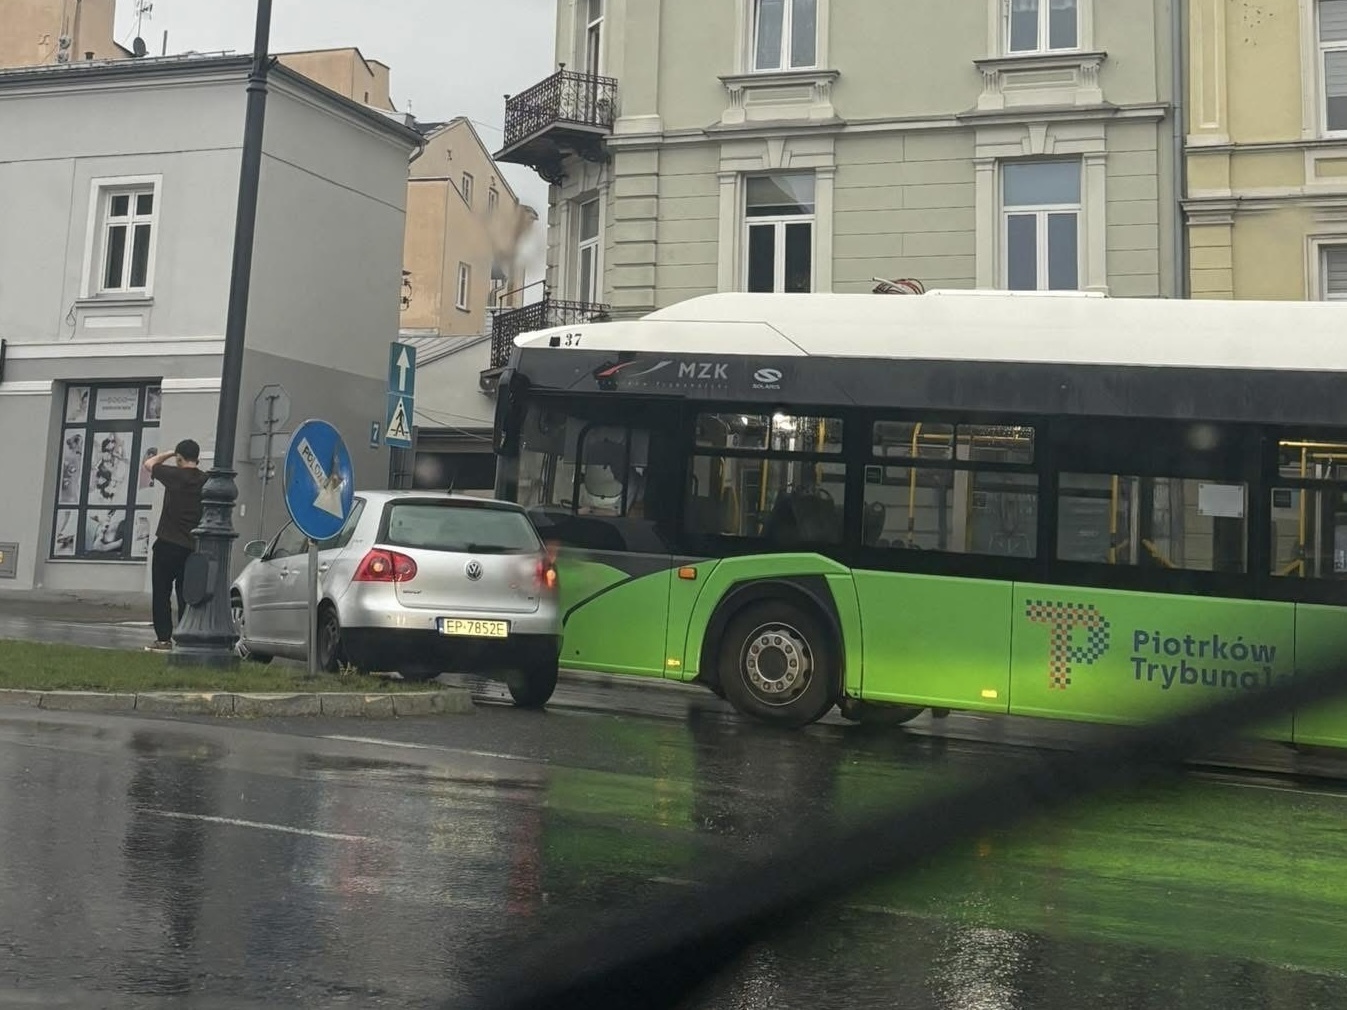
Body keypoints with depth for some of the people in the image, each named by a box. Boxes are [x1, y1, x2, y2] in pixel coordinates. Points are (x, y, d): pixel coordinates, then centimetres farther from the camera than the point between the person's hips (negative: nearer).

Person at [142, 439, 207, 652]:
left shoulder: (175, 475, -8)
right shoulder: (206, 481, 2)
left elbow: (149, 464, 9)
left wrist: (170, 453, 18)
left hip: (168, 544, -4)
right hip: (193, 547, 4)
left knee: (161, 594, 4)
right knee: (185, 594, 9)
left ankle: (164, 639, 3)